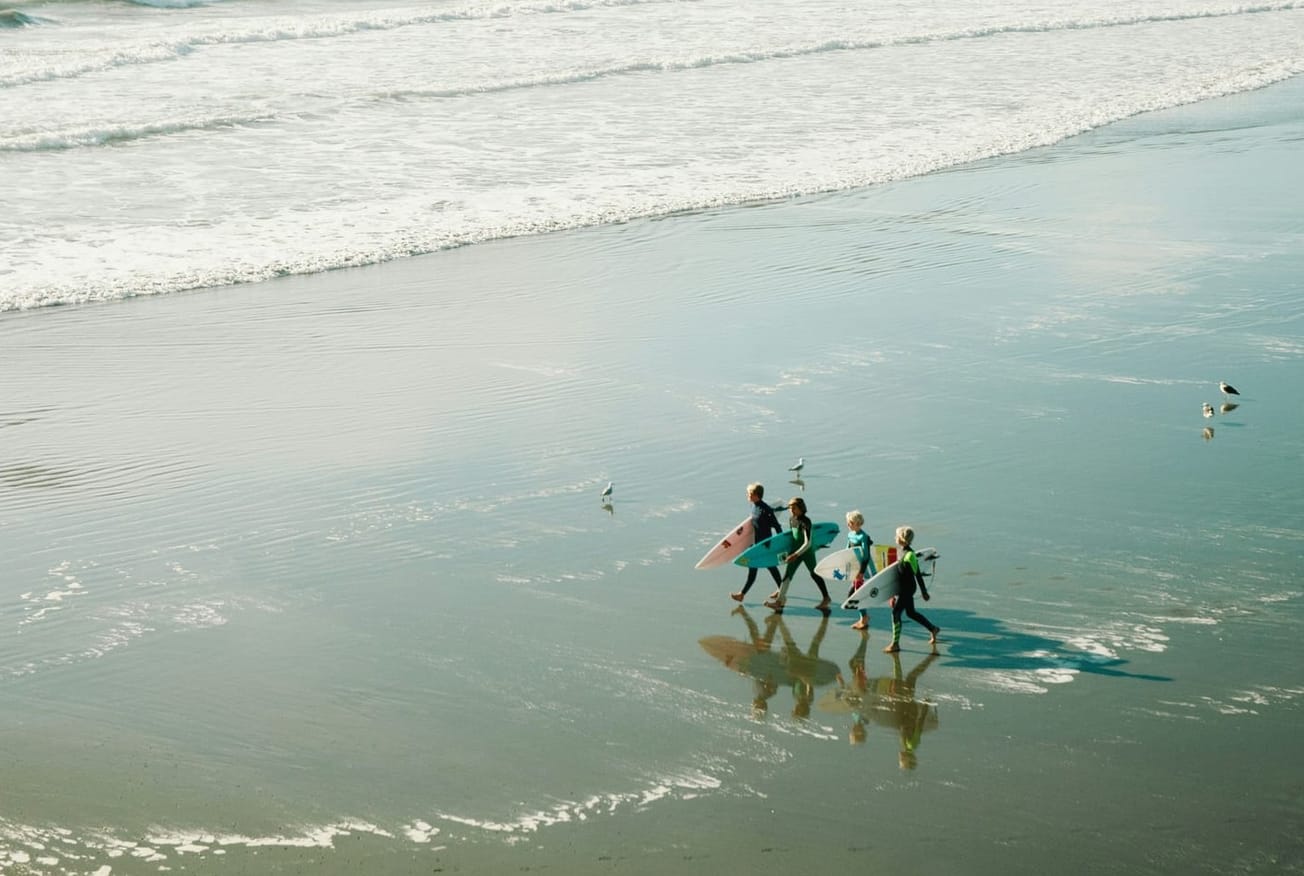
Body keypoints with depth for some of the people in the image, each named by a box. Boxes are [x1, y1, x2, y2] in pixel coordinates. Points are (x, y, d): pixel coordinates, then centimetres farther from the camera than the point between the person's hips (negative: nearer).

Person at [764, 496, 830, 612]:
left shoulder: (805, 522, -21)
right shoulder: (791, 521, 2)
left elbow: (807, 543, -26)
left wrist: (796, 555, -30)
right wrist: (788, 552, 15)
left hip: (807, 551, -7)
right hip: (796, 550, 7)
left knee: (814, 574, 7)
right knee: (788, 573, -2)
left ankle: (826, 597, 24)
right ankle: (780, 599, -4)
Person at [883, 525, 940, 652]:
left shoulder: (909, 554, -20)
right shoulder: (904, 552, 8)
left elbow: (917, 574, -18)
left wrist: (923, 591, -16)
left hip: (907, 588, -10)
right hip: (903, 588, 10)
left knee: (896, 612, -9)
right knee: (911, 613, 19)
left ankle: (895, 644, -3)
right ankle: (933, 629, 34)